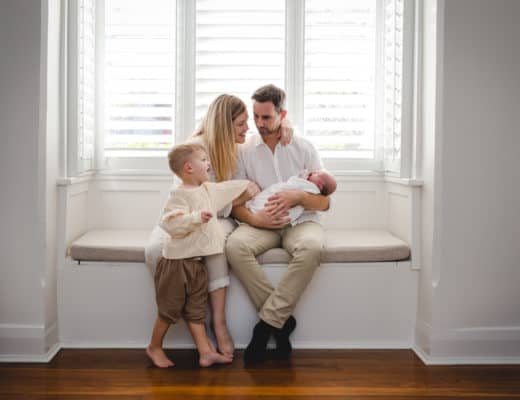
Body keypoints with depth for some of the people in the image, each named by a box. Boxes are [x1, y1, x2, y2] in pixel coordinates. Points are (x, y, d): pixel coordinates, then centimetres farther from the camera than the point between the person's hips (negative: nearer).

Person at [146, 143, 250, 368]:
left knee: (195, 310, 10)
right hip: (177, 262, -7)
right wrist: (196, 217, -34)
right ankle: (154, 347, 24)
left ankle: (206, 352, 11)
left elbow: (229, 189, 27)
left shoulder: (209, 190, 11)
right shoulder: (180, 195, -16)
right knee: (170, 309, 5)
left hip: (197, 262, 7)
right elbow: (171, 223, -27)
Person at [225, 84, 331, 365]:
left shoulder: (304, 149, 5)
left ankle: (267, 322, -25)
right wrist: (254, 218, -18)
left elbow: (324, 202, 3)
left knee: (311, 246, -37)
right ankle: (282, 320, -20)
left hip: (300, 220, -1)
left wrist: (297, 197, -18)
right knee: (235, 245, -32)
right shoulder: (245, 151, 7)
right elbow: (235, 204, 4)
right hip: (261, 223, 1)